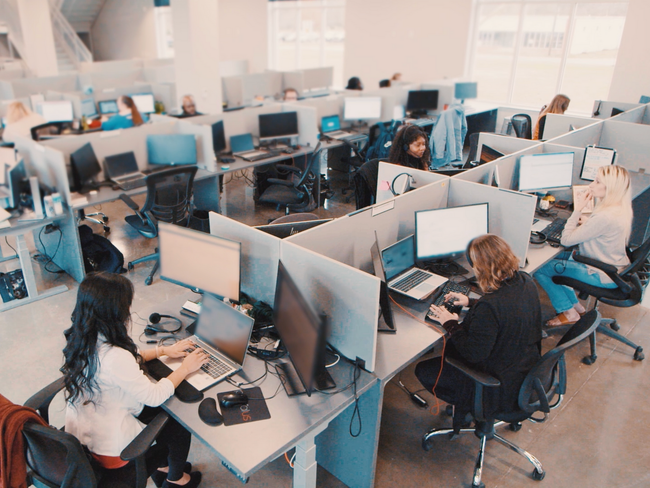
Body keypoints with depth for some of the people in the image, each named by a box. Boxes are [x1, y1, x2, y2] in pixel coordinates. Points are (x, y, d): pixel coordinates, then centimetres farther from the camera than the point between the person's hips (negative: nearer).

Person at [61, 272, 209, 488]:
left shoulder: (79, 339, -9)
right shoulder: (114, 358, -36)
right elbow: (154, 396, -24)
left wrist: (163, 350, 6)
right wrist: (185, 368, -11)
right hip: (108, 447, -7)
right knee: (180, 426, 15)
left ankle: (160, 467, 40)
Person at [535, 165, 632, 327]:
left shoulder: (605, 217, -32)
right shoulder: (620, 208, -2)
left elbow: (566, 240, -25)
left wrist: (577, 210, -19)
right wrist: (587, 220, -3)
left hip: (603, 276, -10)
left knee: (539, 269, -6)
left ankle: (568, 312, 11)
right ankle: (575, 304, 26)